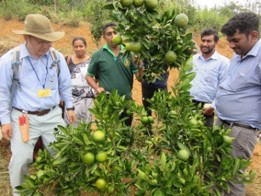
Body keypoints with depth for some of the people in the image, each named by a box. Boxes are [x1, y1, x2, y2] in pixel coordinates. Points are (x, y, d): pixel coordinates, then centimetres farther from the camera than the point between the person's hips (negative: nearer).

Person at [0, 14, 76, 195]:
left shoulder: (57, 57, -2)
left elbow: (65, 85, 11)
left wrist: (70, 107, 12)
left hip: (53, 115, 3)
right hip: (23, 118, -2)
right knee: (20, 159, 0)